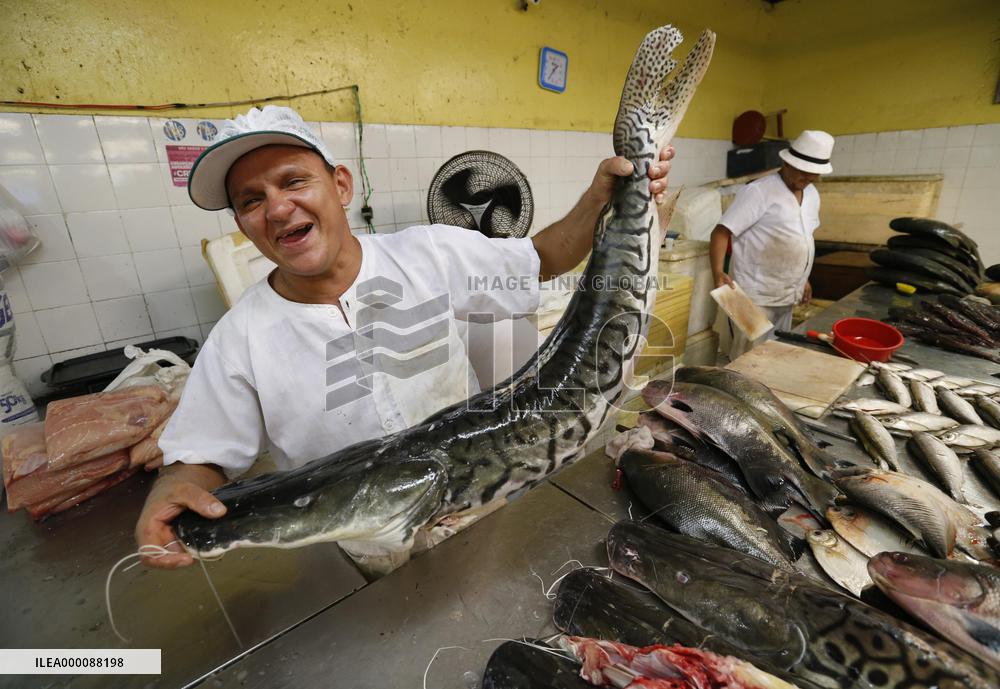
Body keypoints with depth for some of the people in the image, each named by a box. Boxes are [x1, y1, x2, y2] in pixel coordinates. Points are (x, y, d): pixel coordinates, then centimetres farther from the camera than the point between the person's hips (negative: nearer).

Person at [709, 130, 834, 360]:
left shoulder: (812, 195, 11)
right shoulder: (759, 191, -14)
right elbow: (721, 232, -18)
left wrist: (803, 279, 24)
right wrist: (718, 273, -32)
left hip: (787, 297, 8)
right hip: (755, 297, -8)